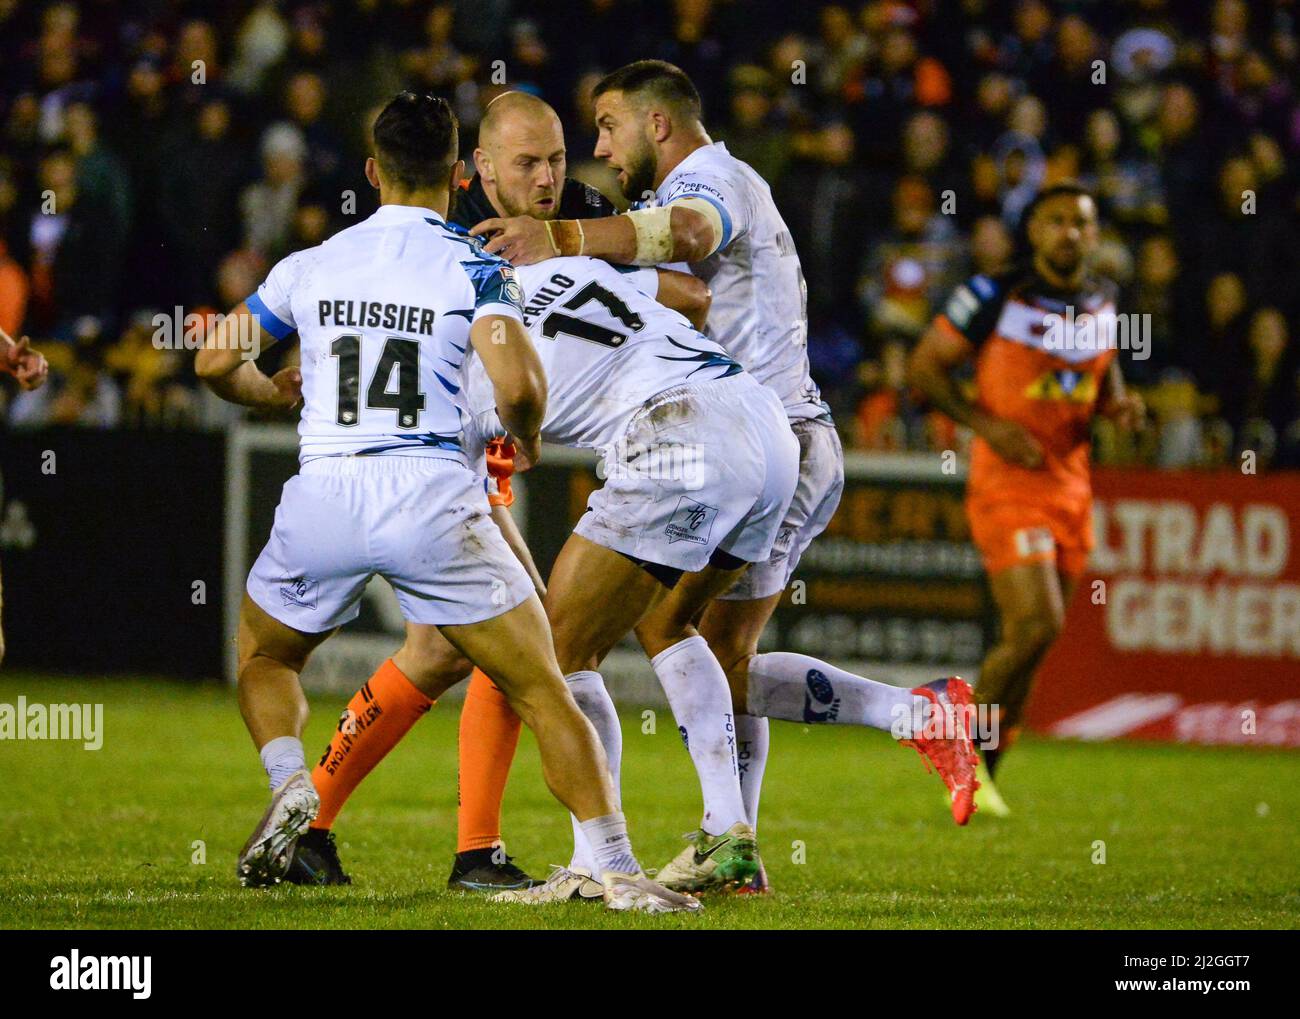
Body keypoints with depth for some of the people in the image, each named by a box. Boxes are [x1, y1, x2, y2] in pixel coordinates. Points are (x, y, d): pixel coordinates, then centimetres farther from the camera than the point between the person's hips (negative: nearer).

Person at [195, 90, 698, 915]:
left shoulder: (310, 266, 12)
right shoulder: (474, 267, 2)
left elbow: (217, 360, 15)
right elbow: (518, 385, -12)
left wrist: (276, 394, 36)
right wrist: (528, 438, 11)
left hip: (321, 497, 3)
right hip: (430, 497, -2)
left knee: (264, 657, 29)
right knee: (542, 690, 4)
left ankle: (290, 785, 2)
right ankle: (618, 871, -5)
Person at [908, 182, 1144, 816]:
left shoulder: (1102, 303, 7)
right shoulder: (994, 296, -9)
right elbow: (924, 367, -4)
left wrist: (1119, 404, 2)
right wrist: (987, 424, -15)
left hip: (1071, 485, 6)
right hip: (1007, 481, -6)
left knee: (1029, 642, 7)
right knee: (1036, 627, -19)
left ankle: (982, 773, 20)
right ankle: (968, 751, 2)